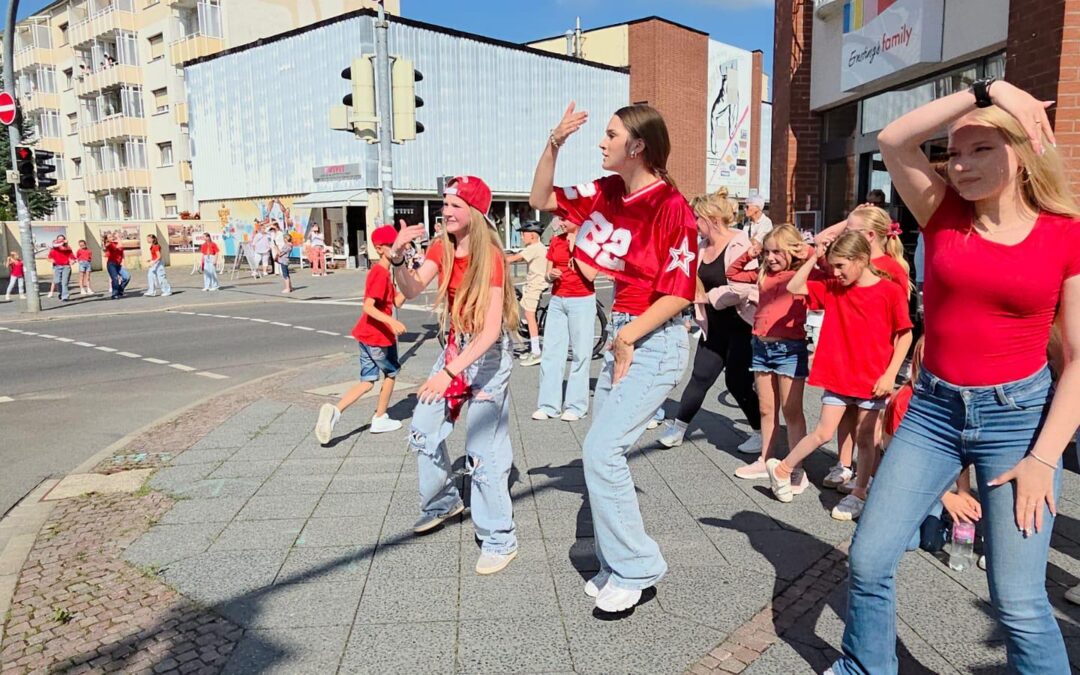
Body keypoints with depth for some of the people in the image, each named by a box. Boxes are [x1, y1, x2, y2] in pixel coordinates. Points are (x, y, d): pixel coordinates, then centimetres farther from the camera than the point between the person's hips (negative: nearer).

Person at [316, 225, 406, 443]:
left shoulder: (382, 272, 14)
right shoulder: (381, 274, -17)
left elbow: (397, 301, 13)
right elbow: (368, 306, -27)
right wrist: (391, 321, -39)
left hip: (366, 335, 8)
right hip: (378, 336, -8)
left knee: (368, 382, 10)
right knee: (391, 373, 14)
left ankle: (334, 410, -8)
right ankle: (380, 420, 24)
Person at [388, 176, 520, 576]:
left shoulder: (490, 256, -20)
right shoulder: (442, 248, 2)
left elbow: (491, 329, -27)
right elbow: (412, 289, -10)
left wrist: (450, 372, -35)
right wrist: (398, 256, -29)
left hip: (489, 355, -7)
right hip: (454, 348, 7)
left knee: (482, 453, -8)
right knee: (423, 431, 12)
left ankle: (499, 540, 9)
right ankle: (442, 501, 37)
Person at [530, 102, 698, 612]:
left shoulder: (670, 205, -15)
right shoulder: (608, 192, 7)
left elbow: (680, 292, -17)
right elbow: (541, 200, 14)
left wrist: (627, 337, -13)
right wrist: (553, 144, 2)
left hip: (655, 341, -8)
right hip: (621, 336, 8)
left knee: (600, 450, -14)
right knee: (601, 450, 9)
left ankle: (635, 568, 4)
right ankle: (617, 563, 25)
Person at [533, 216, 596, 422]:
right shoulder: (555, 241, 10)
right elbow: (548, 274, 15)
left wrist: (576, 249, -16)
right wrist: (550, 275, -7)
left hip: (582, 302, -5)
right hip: (557, 300, 5)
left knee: (580, 354, 0)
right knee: (551, 352, 3)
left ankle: (576, 406, 7)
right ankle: (548, 405, 9)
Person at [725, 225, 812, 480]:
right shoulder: (763, 275, 10)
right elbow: (732, 274, 22)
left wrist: (810, 254, -13)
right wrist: (749, 255, 10)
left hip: (790, 348, -6)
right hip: (761, 346, 6)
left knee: (792, 411, 2)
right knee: (766, 410, 14)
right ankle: (765, 461, 25)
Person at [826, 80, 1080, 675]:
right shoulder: (943, 214, 0)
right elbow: (892, 140, -13)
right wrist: (987, 89, -18)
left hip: (1018, 414, -2)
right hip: (933, 410, 3)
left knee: (1019, 602, -2)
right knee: (868, 561, 6)